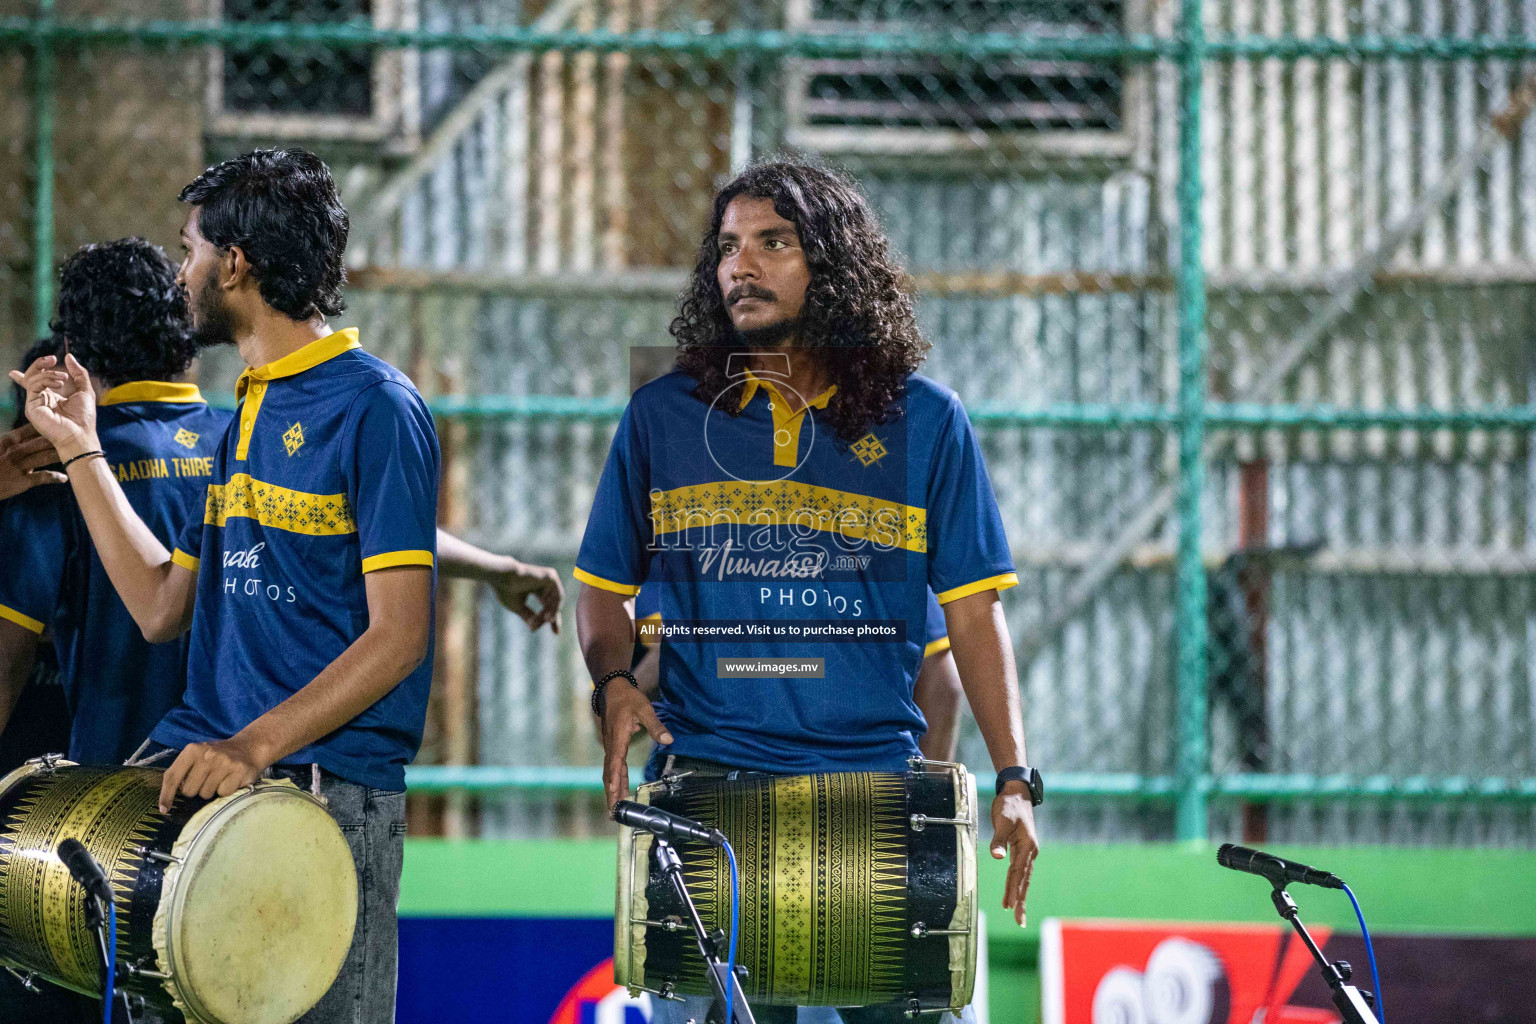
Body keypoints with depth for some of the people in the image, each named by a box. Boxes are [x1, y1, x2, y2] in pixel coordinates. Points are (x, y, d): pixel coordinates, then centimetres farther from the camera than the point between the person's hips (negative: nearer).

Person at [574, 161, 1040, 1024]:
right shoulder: (662, 416, 9)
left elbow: (975, 608, 6)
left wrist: (1015, 780, -3)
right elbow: (607, 586, 16)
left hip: (877, 781, 0)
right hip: (706, 782, 0)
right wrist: (614, 684, -5)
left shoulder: (923, 420, 6)